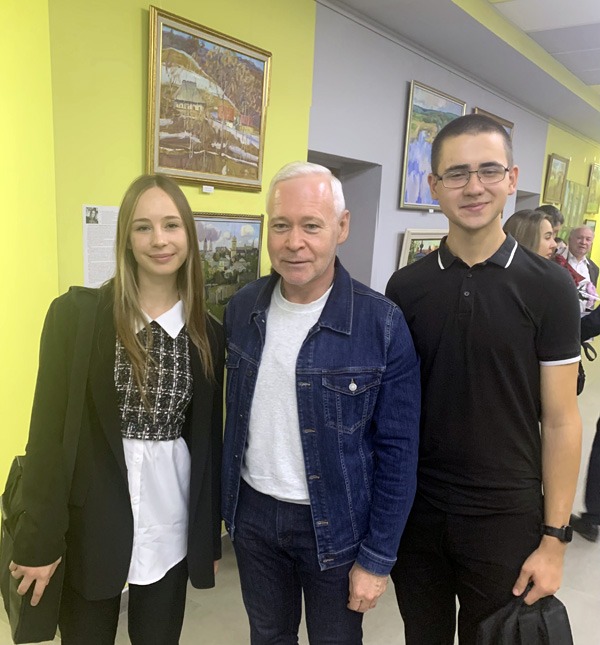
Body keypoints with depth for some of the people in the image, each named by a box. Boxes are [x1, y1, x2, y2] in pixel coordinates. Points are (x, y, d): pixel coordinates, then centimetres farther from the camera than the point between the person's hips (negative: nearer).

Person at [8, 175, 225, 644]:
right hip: (92, 518, -2)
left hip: (172, 519, 3)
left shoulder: (208, 333, 0)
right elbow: (49, 430, -8)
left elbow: (208, 437, 5)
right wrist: (40, 539, -7)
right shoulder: (77, 313, -10)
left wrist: (210, 534, 10)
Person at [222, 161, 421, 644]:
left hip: (335, 524, -3)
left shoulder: (383, 325, -18)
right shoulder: (242, 309, -5)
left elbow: (397, 452, -13)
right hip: (252, 513, 4)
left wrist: (377, 558, -9)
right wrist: (225, 504, 9)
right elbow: (235, 414, 6)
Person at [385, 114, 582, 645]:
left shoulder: (549, 288, -9)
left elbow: (560, 421, -6)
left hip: (506, 517, -1)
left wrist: (554, 538, -6)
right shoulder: (405, 287, -3)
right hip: (413, 511, 2)